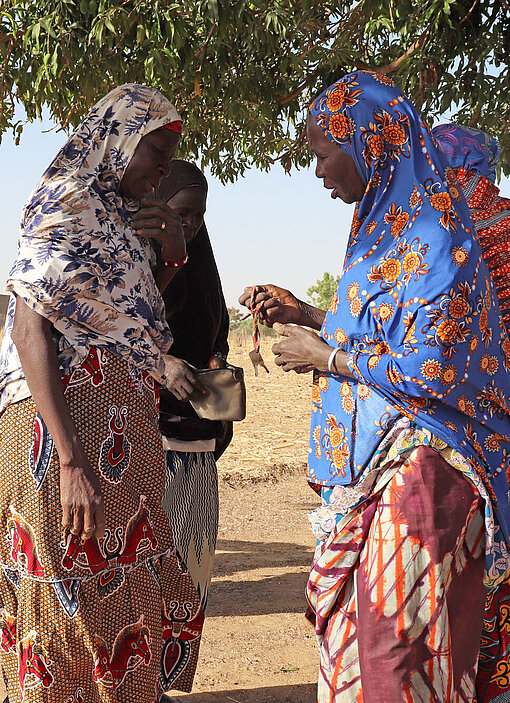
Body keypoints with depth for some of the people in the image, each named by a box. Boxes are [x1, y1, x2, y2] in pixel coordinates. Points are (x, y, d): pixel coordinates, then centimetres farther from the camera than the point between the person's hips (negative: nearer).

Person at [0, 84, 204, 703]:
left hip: (124, 435, 9)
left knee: (123, 599, 13)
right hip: (71, 426, -9)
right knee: (79, 609, -5)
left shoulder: (121, 217, 18)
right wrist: (71, 461, -25)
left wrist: (170, 255, 8)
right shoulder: (68, 206, -8)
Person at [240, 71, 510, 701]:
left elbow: (433, 368, -21)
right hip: (369, 467, 9)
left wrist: (326, 356, -11)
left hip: (414, 469, -9)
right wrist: (306, 316, 14)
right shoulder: (384, 229, 14)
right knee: (352, 621, 13)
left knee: (397, 642, -3)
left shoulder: (429, 240, -16)